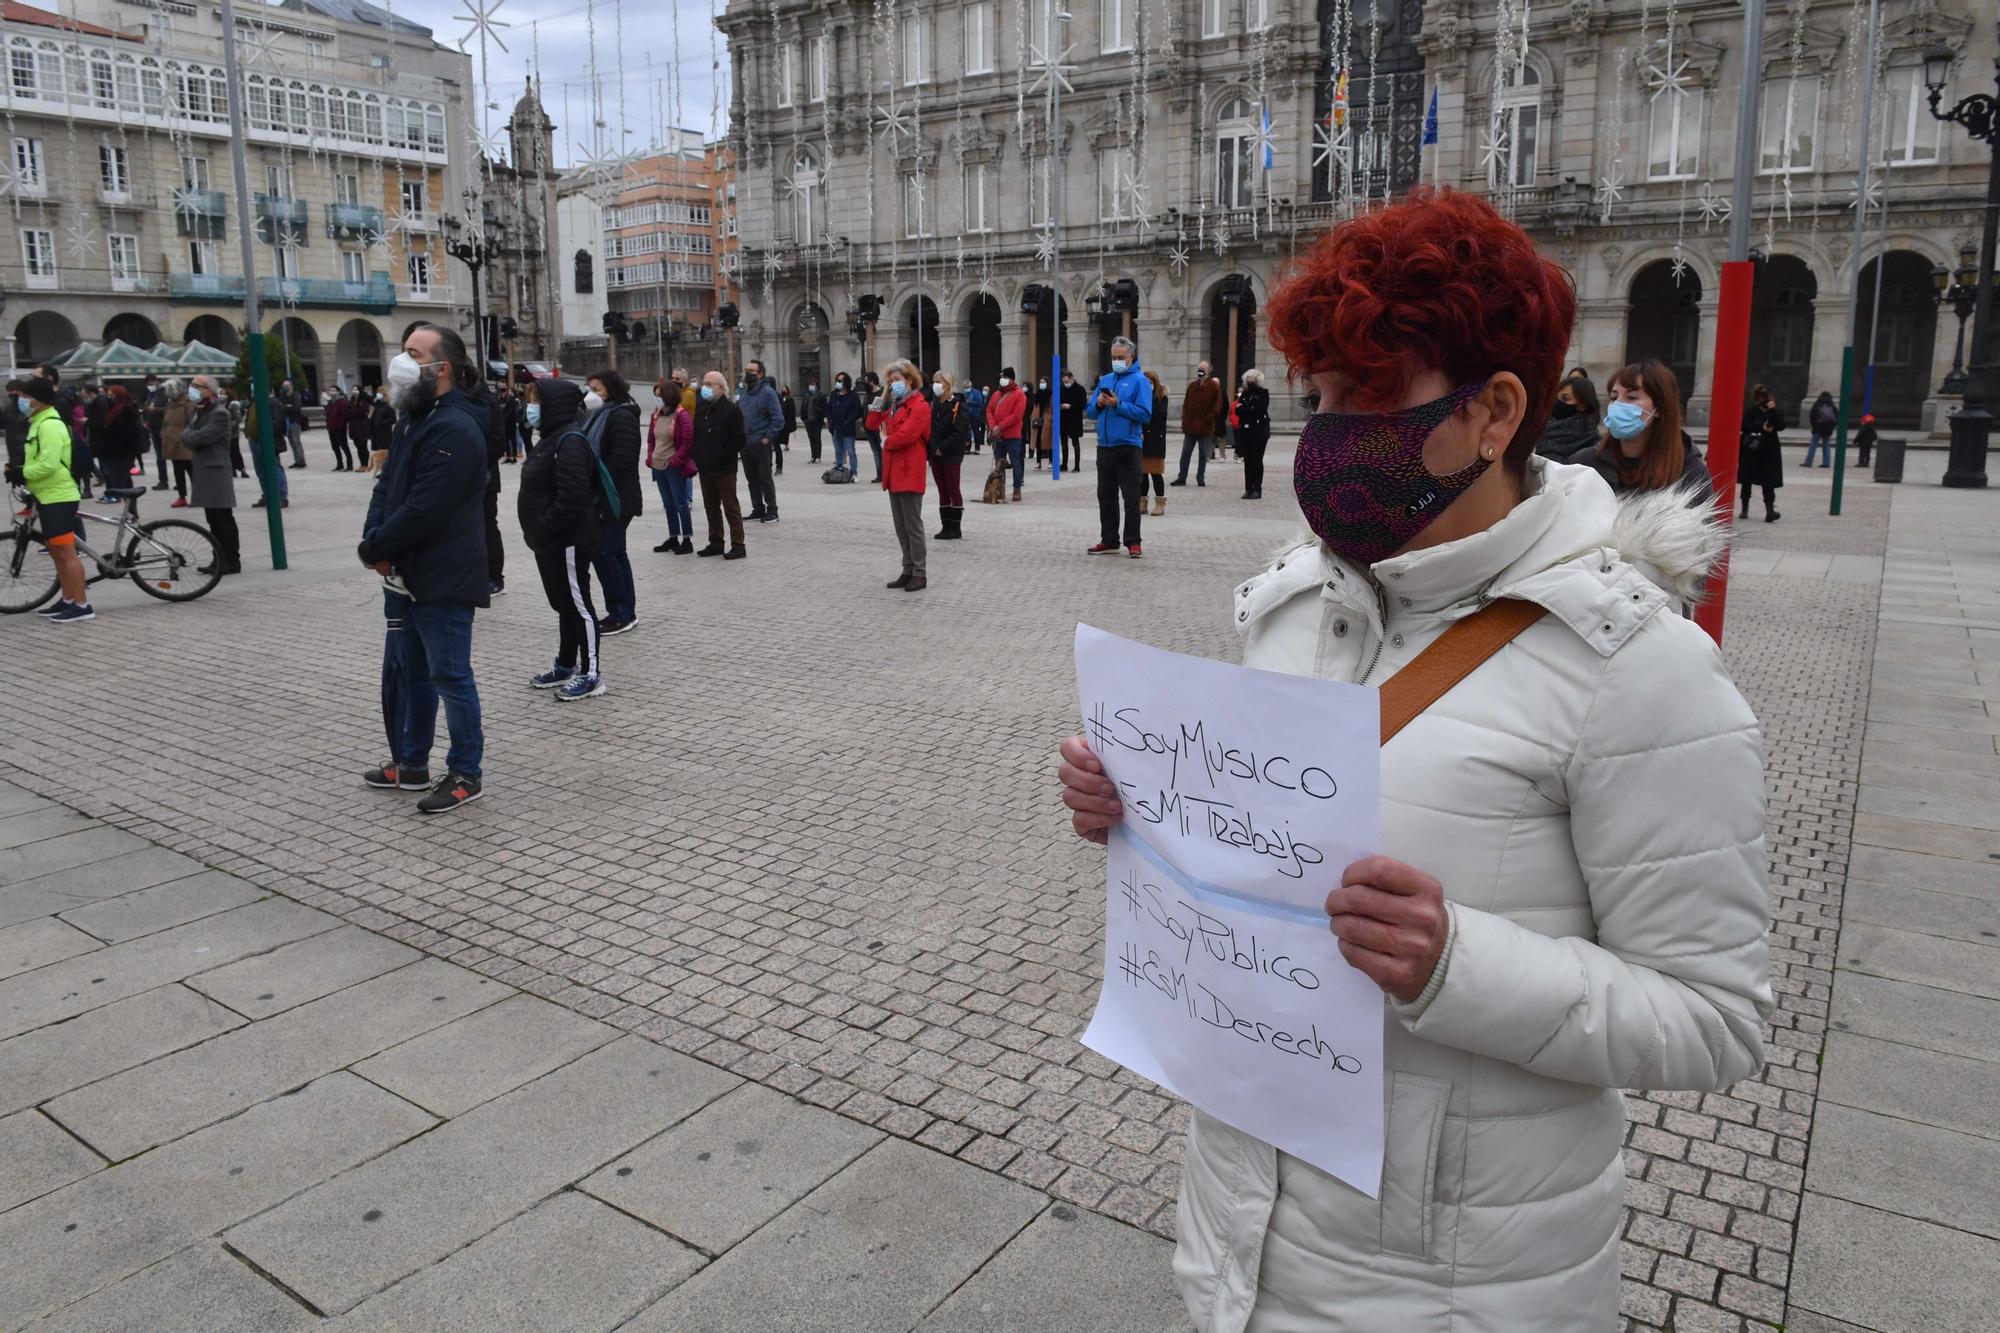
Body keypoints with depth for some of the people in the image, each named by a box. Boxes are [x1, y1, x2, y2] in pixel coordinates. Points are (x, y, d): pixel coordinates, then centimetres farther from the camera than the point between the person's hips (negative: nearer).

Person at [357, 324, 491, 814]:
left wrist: (374, 549, -13)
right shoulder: (411, 419, 14)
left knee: (450, 677, 0)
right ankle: (409, 763, 32)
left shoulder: (455, 429, -19)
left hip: (442, 582, -10)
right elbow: (387, 486, 14)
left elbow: (423, 509, -24)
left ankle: (465, 774, 11)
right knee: (405, 671, 19)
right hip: (404, 575, 10)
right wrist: (375, 540, -4)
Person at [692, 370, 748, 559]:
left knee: (730, 508, -4)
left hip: (724, 470, -8)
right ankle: (715, 543, 22)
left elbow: (738, 439, -13)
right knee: (711, 507, 13)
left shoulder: (731, 410, -9)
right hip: (705, 468, 8)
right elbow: (695, 436, 18)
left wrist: (722, 456, -15)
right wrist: (697, 458, 5)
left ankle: (738, 546, -1)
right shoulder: (701, 410, 13)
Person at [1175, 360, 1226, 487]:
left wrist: (1207, 419, -13)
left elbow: (1217, 407, -6)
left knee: (1203, 455, 5)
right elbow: (1186, 405, 12)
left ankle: (1200, 478, 13)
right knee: (1185, 453, 4)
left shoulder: (1214, 387, -4)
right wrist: (1185, 421, 2)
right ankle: (1182, 478, 10)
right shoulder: (1192, 387, 9)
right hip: (1190, 427, 4)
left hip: (1206, 428, -4)